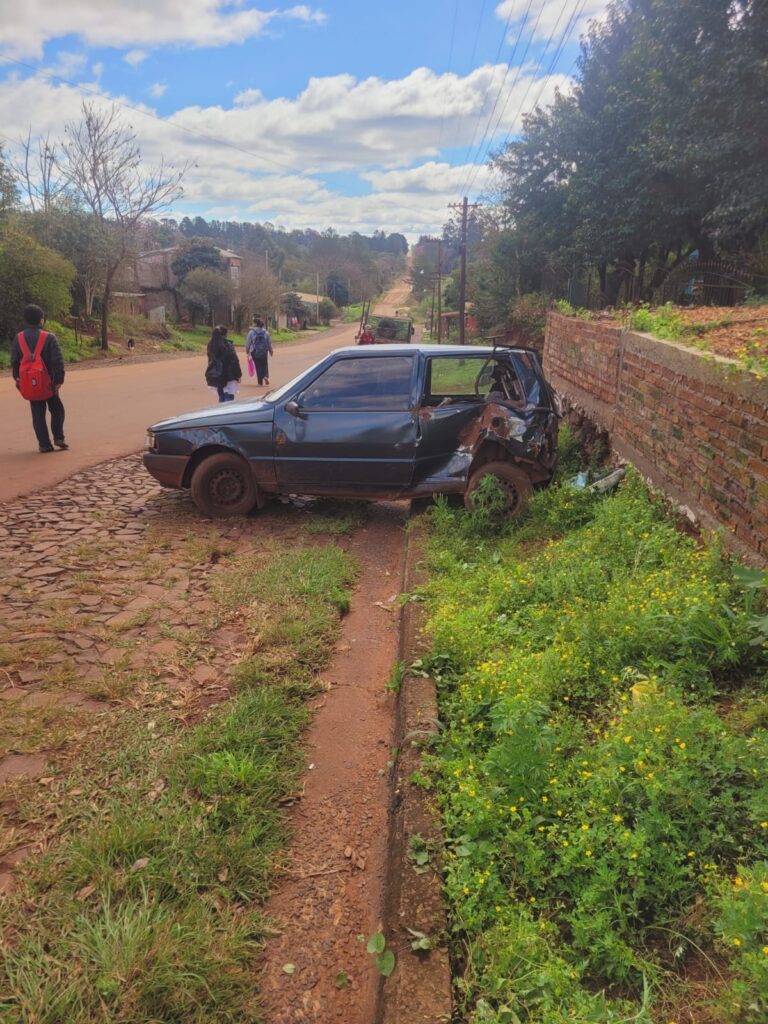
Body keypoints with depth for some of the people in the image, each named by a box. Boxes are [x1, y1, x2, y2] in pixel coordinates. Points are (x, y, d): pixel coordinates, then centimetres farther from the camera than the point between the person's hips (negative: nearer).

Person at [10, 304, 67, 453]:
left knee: (38, 414, 8)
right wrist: (59, 380, -9)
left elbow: (14, 362, 6)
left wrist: (17, 379, 15)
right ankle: (58, 437, 6)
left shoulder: (18, 338, 2)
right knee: (57, 410, 15)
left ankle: (44, 444, 5)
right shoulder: (49, 338, -10)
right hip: (48, 382, -3)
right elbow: (58, 361, -14)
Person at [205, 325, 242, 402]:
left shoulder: (211, 345, 4)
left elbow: (211, 360, 14)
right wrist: (238, 374, -6)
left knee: (221, 397, 16)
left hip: (215, 376, 6)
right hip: (228, 375, -6)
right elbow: (234, 361, -13)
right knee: (229, 398, -4)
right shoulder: (227, 345, -14)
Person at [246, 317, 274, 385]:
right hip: (264, 352, 2)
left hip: (255, 352, -2)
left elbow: (248, 343, -4)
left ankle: (260, 381, 7)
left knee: (258, 366, 7)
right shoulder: (266, 332, -1)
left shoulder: (251, 332, -9)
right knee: (264, 365, 17)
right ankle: (266, 376, -7)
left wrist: (247, 351, 10)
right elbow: (269, 343, 7)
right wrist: (271, 351, 19)